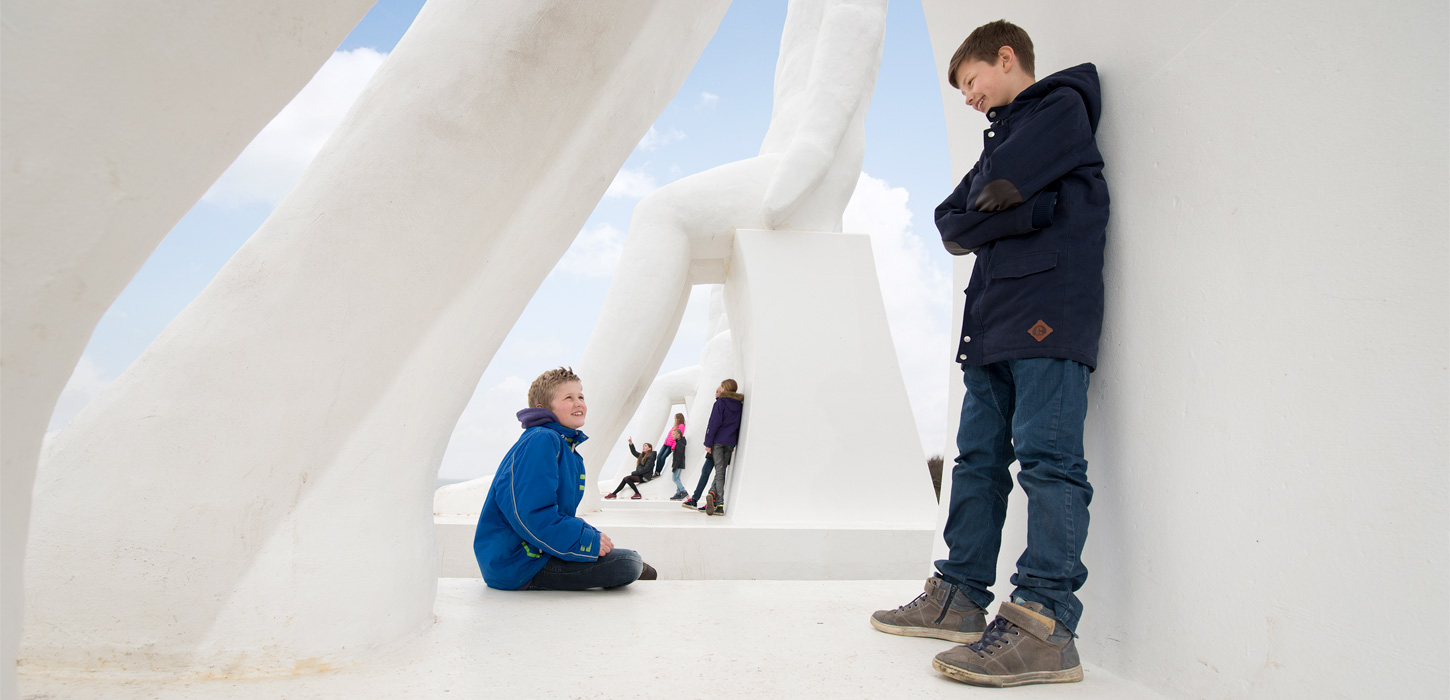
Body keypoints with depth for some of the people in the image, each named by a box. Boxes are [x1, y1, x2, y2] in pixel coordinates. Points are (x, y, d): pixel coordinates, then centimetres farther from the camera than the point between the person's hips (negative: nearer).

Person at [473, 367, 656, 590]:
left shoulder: (566, 446, 15)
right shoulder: (541, 441, -17)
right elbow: (529, 512, -27)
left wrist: (590, 534, 2)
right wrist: (587, 542, -22)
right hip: (518, 566, -11)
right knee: (629, 563, -13)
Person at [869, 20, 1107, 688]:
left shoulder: (1062, 105, 6)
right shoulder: (1002, 136, 30)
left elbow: (995, 189, -12)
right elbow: (951, 224, 14)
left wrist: (980, 216, 9)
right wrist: (1022, 214, -1)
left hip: (1048, 313, -8)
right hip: (992, 321, 9)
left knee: (1047, 456, -14)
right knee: (978, 458, 6)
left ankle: (1044, 623, -16)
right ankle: (960, 598, 12)